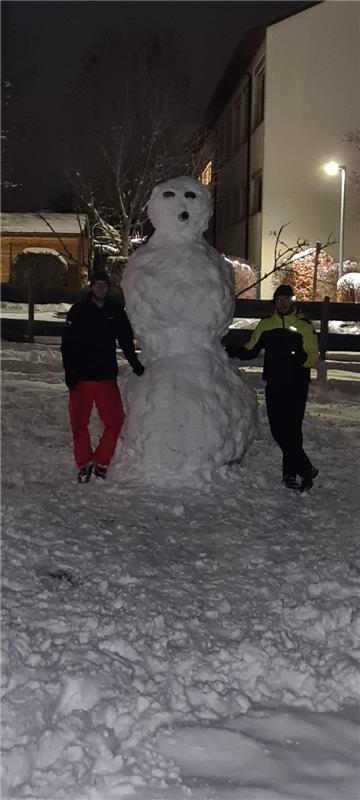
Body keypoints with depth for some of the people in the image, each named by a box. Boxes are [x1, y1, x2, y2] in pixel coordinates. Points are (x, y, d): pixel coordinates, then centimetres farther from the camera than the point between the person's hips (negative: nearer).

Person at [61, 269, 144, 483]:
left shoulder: (116, 311, 7)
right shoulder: (78, 310, 0)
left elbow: (126, 341, 17)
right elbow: (67, 343, -1)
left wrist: (136, 364, 13)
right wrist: (70, 372, -9)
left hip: (107, 376, 2)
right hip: (81, 377, -2)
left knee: (115, 420, -3)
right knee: (79, 423, 3)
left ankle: (101, 462, 13)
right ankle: (85, 463, 18)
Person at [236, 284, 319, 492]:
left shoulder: (304, 325, -1)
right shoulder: (266, 324, 11)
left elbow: (312, 357, -7)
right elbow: (251, 349, 15)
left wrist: (300, 357, -28)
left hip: (297, 385, -4)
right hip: (274, 385, 4)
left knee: (291, 429, -9)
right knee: (278, 429, 3)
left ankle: (292, 472, 5)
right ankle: (306, 469, 17)